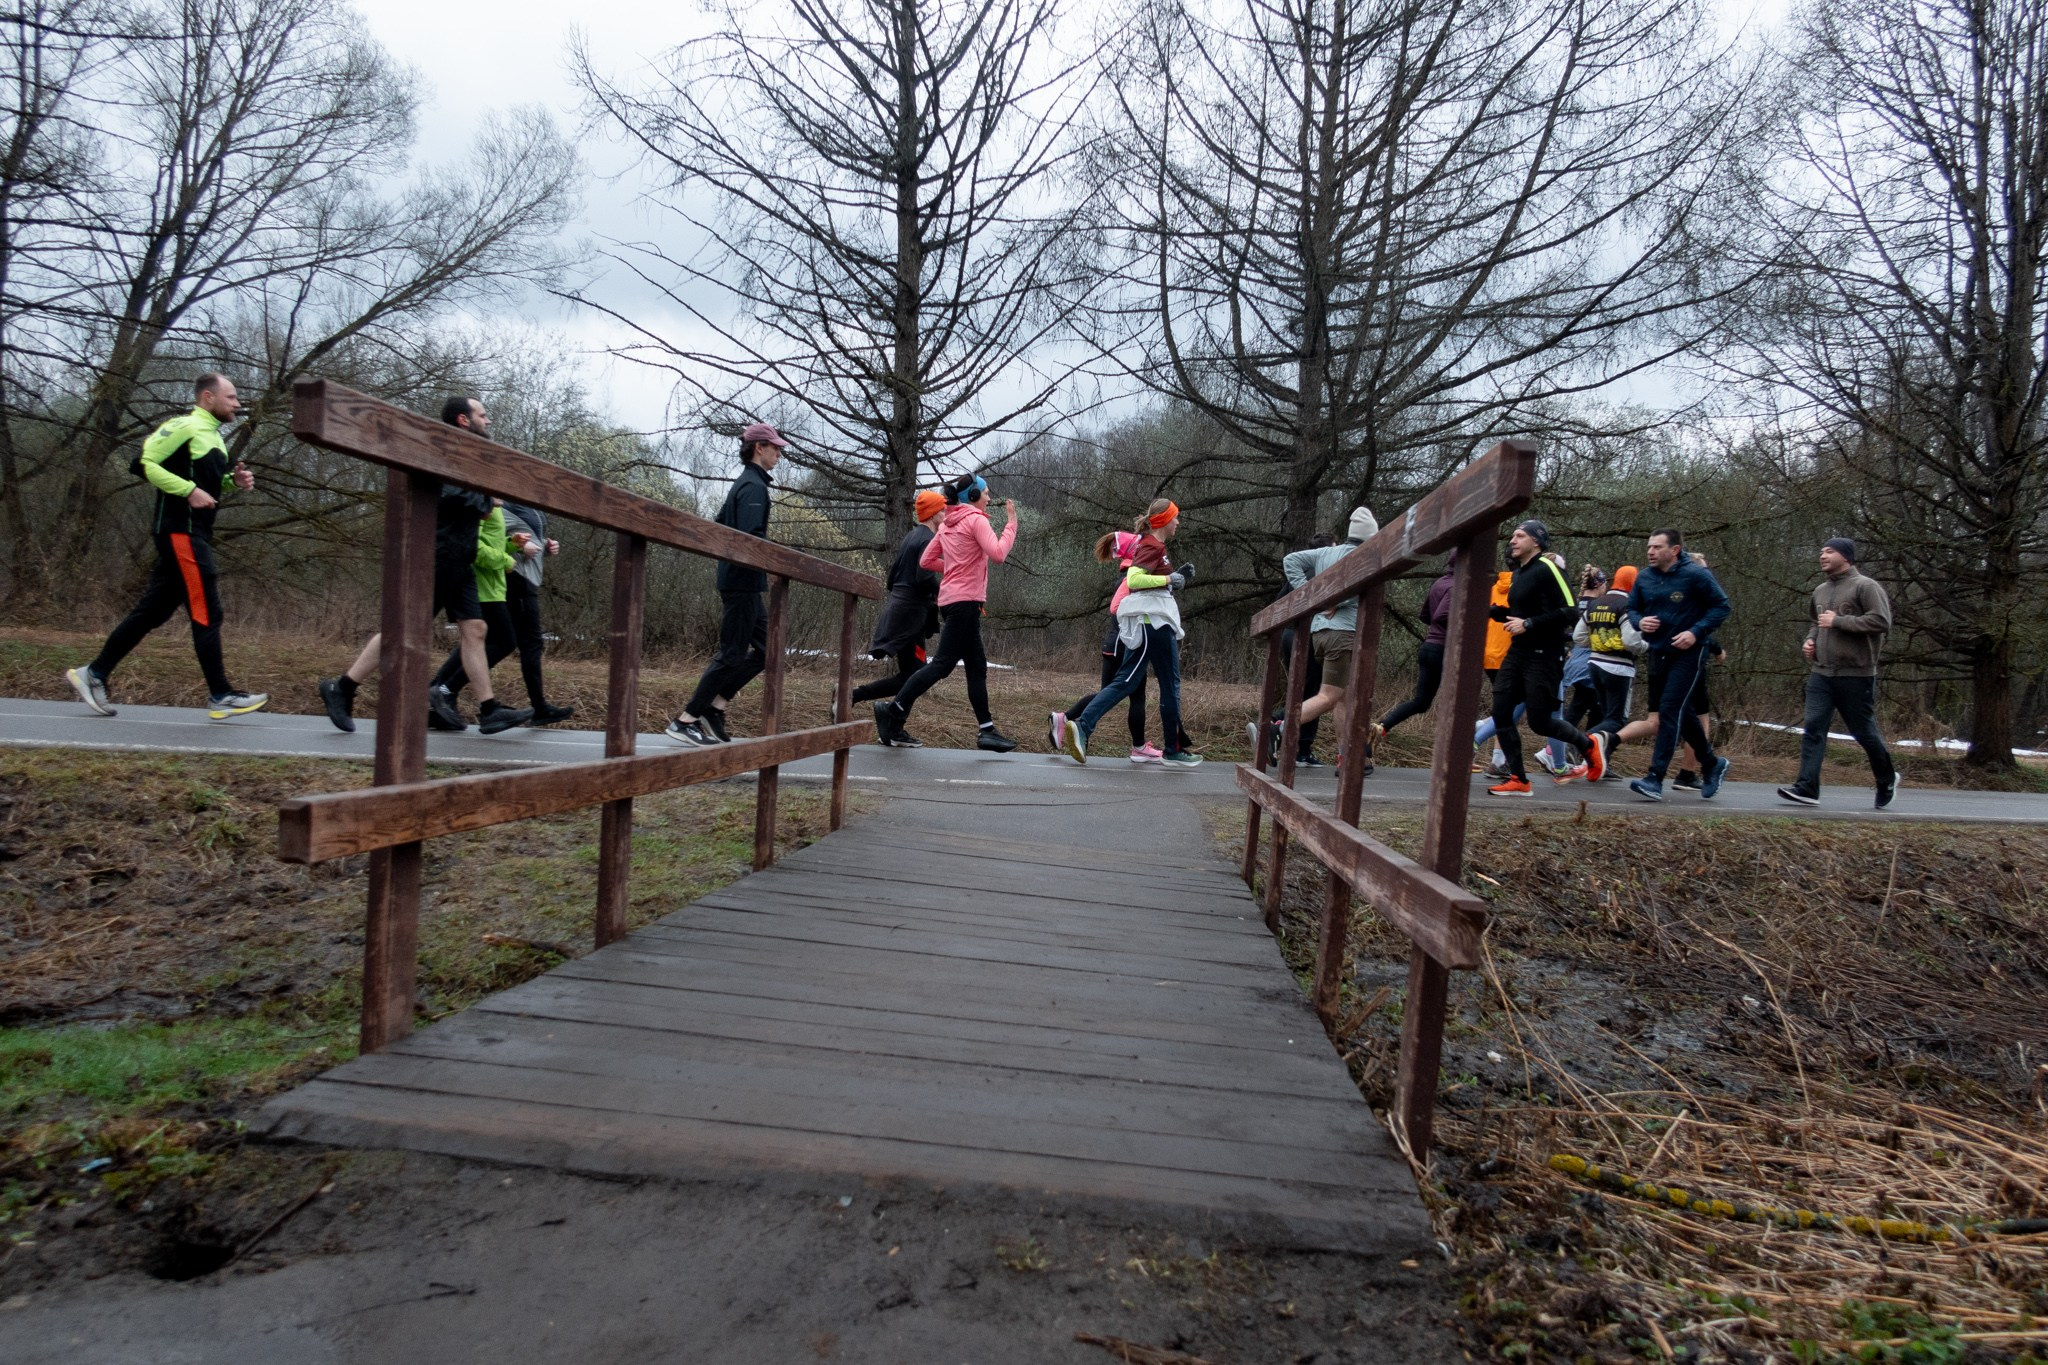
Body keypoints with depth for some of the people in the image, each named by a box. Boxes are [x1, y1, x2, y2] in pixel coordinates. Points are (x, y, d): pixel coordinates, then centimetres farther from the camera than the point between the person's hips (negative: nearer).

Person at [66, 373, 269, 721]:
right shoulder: (186, 426, -10)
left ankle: (93, 674, 20)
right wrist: (189, 490, -20)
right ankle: (221, 696, -6)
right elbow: (141, 462, -17)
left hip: (192, 534, 10)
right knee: (206, 613, -9)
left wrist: (233, 481, 9)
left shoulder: (211, 434, 19)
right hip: (180, 531, -10)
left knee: (153, 611, 13)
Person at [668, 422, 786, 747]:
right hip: (743, 583, -10)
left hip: (738, 582, 10)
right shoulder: (754, 486, -12)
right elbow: (750, 537, -25)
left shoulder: (744, 484, 19)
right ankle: (685, 720, 1)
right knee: (732, 654, -5)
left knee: (765, 649, 12)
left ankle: (713, 707, 11)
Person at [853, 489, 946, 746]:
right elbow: (925, 578, -22)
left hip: (897, 606, 10)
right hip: (910, 612, -10)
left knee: (910, 672, 10)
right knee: (910, 675, -6)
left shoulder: (911, 535, 16)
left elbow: (893, 571, 18)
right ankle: (852, 695, -10)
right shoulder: (928, 539, -12)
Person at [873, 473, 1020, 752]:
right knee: (943, 663, -8)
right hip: (965, 601, -10)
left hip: (952, 600, 10)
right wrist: (1011, 523, -10)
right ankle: (893, 710, -7)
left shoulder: (947, 524, 17)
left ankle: (986, 730, 9)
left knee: (977, 667, 9)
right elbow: (998, 554, -19)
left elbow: (926, 561, 16)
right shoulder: (976, 519, -7)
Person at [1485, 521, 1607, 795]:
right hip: (1517, 653, 8)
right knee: (1501, 713, -1)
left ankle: (1590, 745, 23)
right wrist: (1492, 611, 8)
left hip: (1543, 657, -8)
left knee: (1539, 721, -3)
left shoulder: (1547, 569, -13)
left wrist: (1528, 624, -21)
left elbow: (1570, 613, -20)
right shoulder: (1519, 572, 14)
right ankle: (1518, 779, 5)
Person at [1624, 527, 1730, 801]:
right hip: (1659, 653, 6)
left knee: (1670, 711, -15)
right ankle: (1712, 764, 37)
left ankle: (1655, 779, -16)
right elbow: (1631, 609, 12)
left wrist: (1696, 632, -20)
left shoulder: (1695, 575, -13)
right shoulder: (1644, 577, 2)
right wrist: (1640, 622, -11)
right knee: (1682, 713, 17)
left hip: (1688, 653, -6)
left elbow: (1721, 606, -9)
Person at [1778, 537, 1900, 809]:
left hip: (1856, 675, -6)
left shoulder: (1865, 586, -8)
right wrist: (1810, 640, 11)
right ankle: (1807, 787, -9)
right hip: (1821, 674, 6)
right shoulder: (1821, 591, 15)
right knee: (1813, 729, -5)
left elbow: (1881, 621, -19)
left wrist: (1839, 621, -18)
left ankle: (1887, 779, 29)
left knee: (1864, 731, 7)